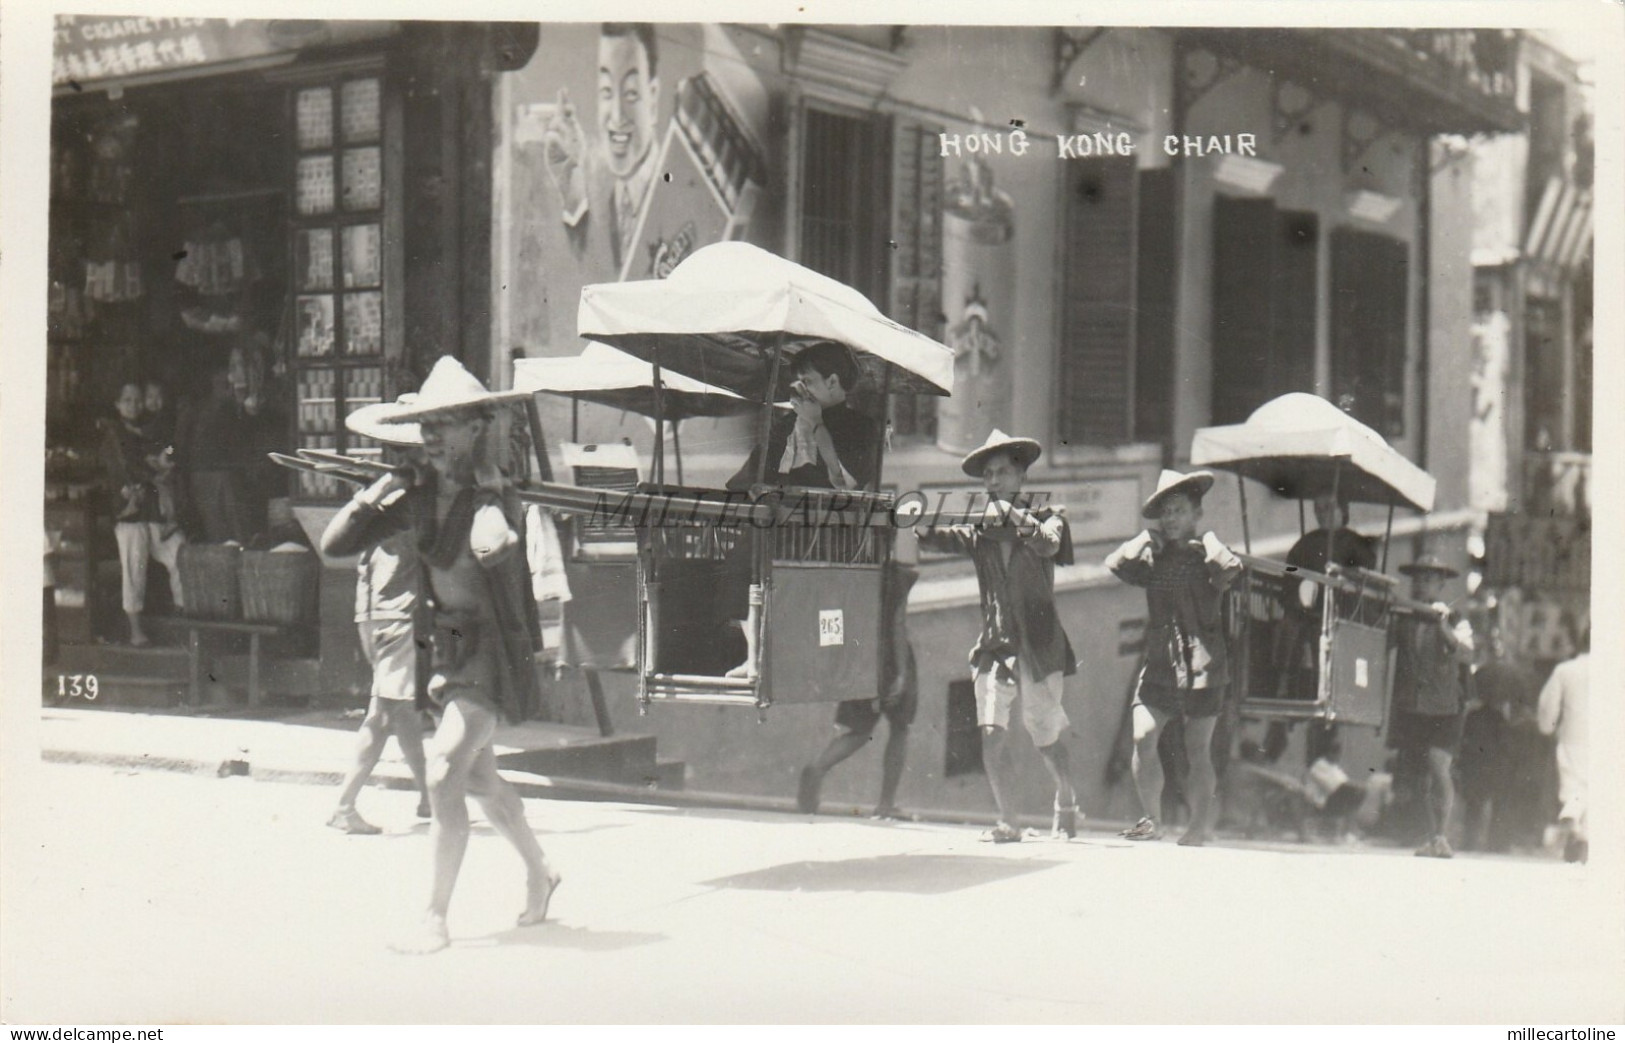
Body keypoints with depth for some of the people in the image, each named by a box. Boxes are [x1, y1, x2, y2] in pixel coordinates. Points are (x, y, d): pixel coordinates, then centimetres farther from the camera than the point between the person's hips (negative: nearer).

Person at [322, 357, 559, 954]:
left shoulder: (497, 497, -17)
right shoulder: (418, 493, 0)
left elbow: (491, 548, -42)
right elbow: (334, 545, 0)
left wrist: (487, 496, -28)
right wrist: (372, 498, -14)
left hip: (492, 649, -8)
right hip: (444, 645, 8)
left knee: (444, 775, -17)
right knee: (477, 778, 20)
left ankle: (436, 920, -8)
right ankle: (539, 873, 43)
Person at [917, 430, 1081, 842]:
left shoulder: (1045, 519, 4)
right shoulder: (979, 532, 8)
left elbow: (1047, 545, -17)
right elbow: (939, 539, -6)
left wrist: (1013, 515, -24)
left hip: (1039, 647, -2)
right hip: (994, 647, 2)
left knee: (1048, 740, 8)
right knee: (992, 734, -14)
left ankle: (1067, 803, 34)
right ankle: (1007, 821, -6)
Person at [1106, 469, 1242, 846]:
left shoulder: (1206, 555, 1)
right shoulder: (1152, 557, 9)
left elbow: (1231, 569, -22)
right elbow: (1116, 564, -9)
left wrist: (1206, 542, -9)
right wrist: (1147, 539, -4)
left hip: (1202, 663, -3)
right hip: (1159, 664, 3)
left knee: (1197, 751, 3)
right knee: (1142, 739, -10)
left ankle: (1199, 825, 13)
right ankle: (1151, 819, 2)